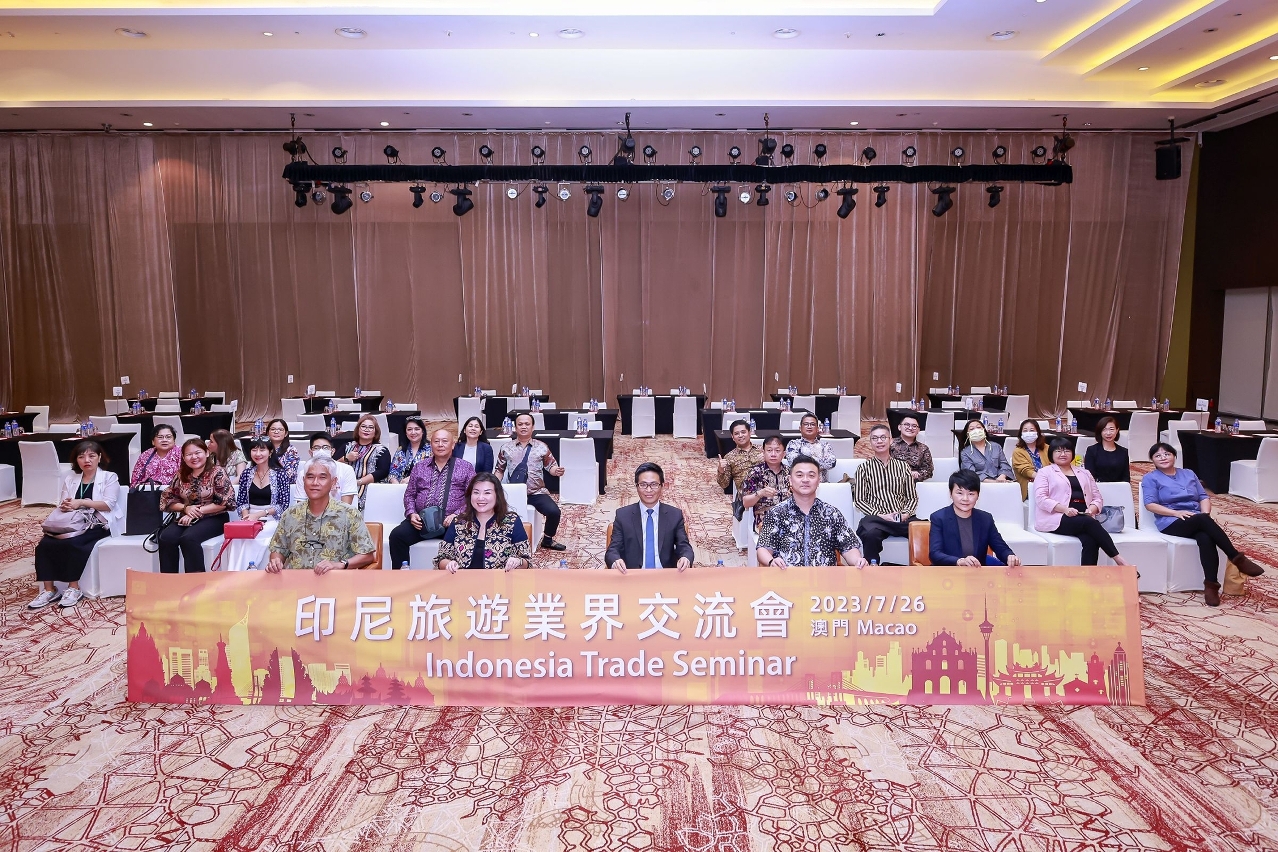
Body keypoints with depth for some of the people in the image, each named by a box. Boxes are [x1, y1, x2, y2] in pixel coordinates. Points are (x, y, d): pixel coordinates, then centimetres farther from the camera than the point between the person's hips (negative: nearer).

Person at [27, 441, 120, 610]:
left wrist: (81, 502, -18)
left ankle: (73, 588, -19)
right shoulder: (70, 480, 20)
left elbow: (108, 504, -9)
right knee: (44, 544, -21)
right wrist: (65, 506, -12)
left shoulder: (109, 478, 4)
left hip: (96, 526, -5)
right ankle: (49, 590, -15)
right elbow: (61, 506, 13)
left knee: (71, 543, -33)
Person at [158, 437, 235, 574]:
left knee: (188, 538, -31)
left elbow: (225, 502, -12)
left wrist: (198, 512, -15)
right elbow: (167, 499, 11)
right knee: (165, 538, -22)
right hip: (187, 518, 5)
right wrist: (185, 508, -9)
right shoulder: (181, 474, 9)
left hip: (213, 518, -5)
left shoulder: (217, 472, -6)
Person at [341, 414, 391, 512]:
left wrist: (358, 482, -12)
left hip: (369, 487, -2)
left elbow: (382, 472, -4)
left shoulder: (382, 450, 11)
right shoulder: (347, 447, 22)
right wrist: (346, 459, -3)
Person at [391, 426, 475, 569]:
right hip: (421, 520, 3)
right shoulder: (420, 467, 17)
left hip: (451, 522, -3)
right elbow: (409, 494, 18)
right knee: (397, 535, -23)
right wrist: (412, 513, -2)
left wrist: (456, 515, -13)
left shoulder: (465, 467, 9)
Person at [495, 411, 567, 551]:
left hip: (537, 492, 0)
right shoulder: (506, 448, 10)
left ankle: (547, 540, 6)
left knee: (554, 511, -24)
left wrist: (557, 471, -15)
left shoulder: (541, 448, 7)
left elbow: (551, 466, 9)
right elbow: (499, 470, 14)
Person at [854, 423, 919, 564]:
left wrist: (905, 514, -5)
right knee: (871, 533, -37)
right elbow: (859, 500, 4)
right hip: (876, 518, -2)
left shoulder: (903, 466, 17)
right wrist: (880, 515, -10)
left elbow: (913, 497, 15)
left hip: (903, 519, 2)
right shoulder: (864, 467, 9)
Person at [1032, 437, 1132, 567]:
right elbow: (1041, 499, -2)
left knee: (1090, 540, -31)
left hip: (1084, 519, 4)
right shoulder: (1045, 472, 12)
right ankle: (1118, 559, -28)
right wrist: (1065, 509, -16)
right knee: (1090, 523, -32)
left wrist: (1092, 509, -1)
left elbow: (1098, 498, 23)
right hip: (1058, 519, -4)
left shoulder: (1084, 473, 27)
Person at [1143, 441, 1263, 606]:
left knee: (1205, 538, -33)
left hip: (1198, 521, 4)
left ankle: (1211, 585, -35)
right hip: (1171, 523, -4)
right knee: (1202, 520, -36)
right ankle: (1237, 558, -34)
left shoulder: (1189, 474, 23)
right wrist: (1176, 513, -17)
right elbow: (1150, 504, -4)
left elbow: (1204, 496, 16)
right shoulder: (1150, 478, 8)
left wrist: (1206, 513, -5)